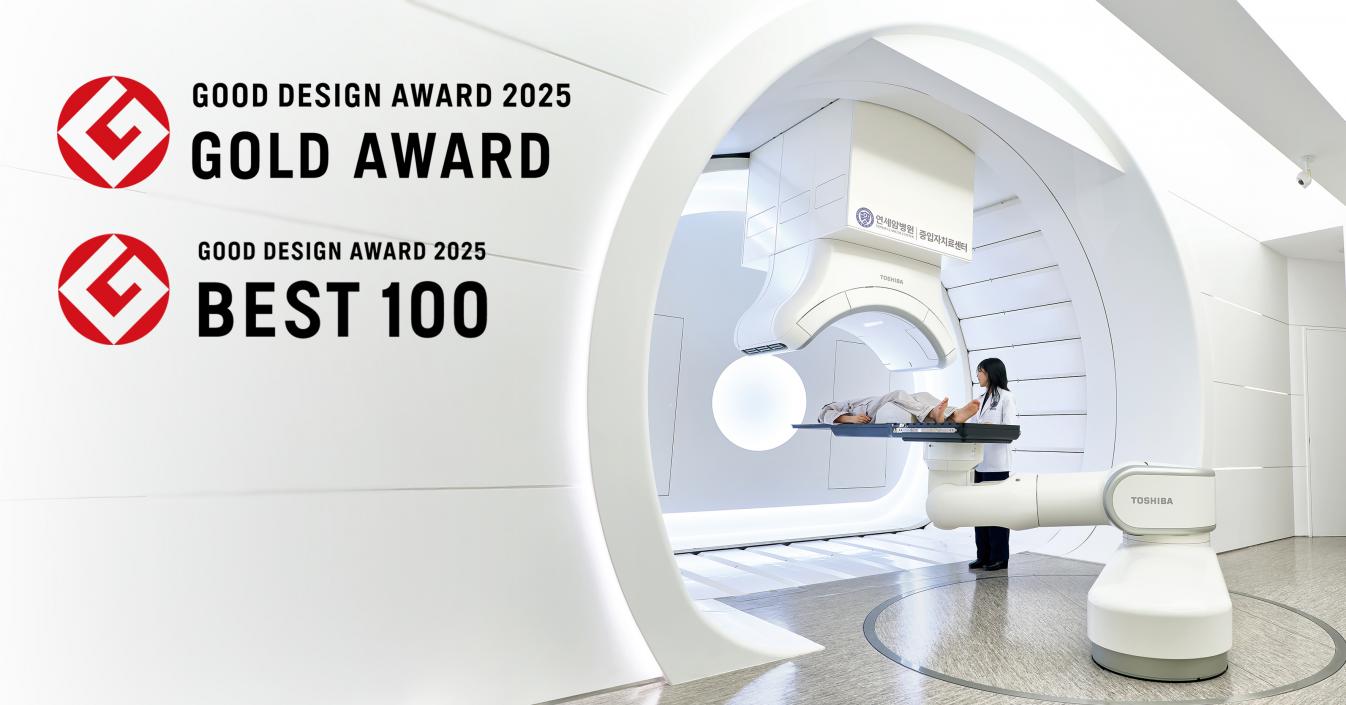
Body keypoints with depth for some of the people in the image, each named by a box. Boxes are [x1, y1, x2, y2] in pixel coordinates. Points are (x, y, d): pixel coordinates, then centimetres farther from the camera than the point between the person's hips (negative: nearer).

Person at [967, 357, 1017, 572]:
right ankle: (983, 555, 16)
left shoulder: (1006, 397, -4)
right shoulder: (982, 399, 18)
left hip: (996, 463, -7)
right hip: (979, 461, 7)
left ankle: (999, 558, 9)